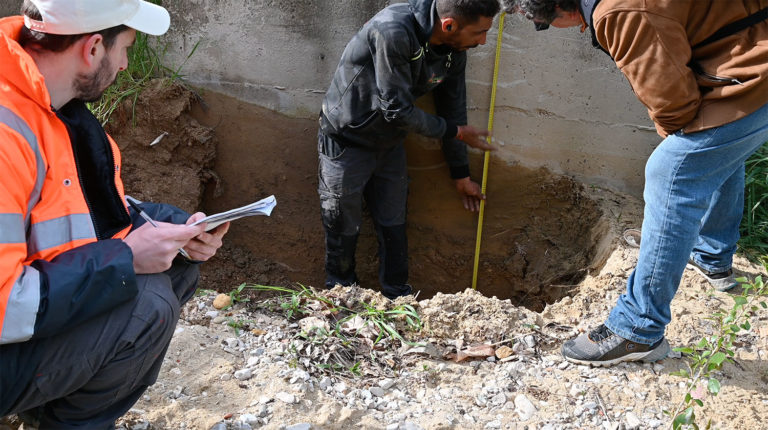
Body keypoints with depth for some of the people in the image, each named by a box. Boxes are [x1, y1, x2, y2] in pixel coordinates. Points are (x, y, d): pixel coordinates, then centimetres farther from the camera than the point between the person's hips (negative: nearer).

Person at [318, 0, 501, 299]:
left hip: (389, 145, 6)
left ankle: (398, 300, 29)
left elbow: (453, 110, 5)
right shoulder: (393, 31, -32)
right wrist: (457, 132, -14)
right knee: (343, 229, 8)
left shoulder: (454, 51, -9)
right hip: (346, 144, -6)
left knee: (394, 227, 13)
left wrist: (461, 175, 13)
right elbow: (397, 110, -28)